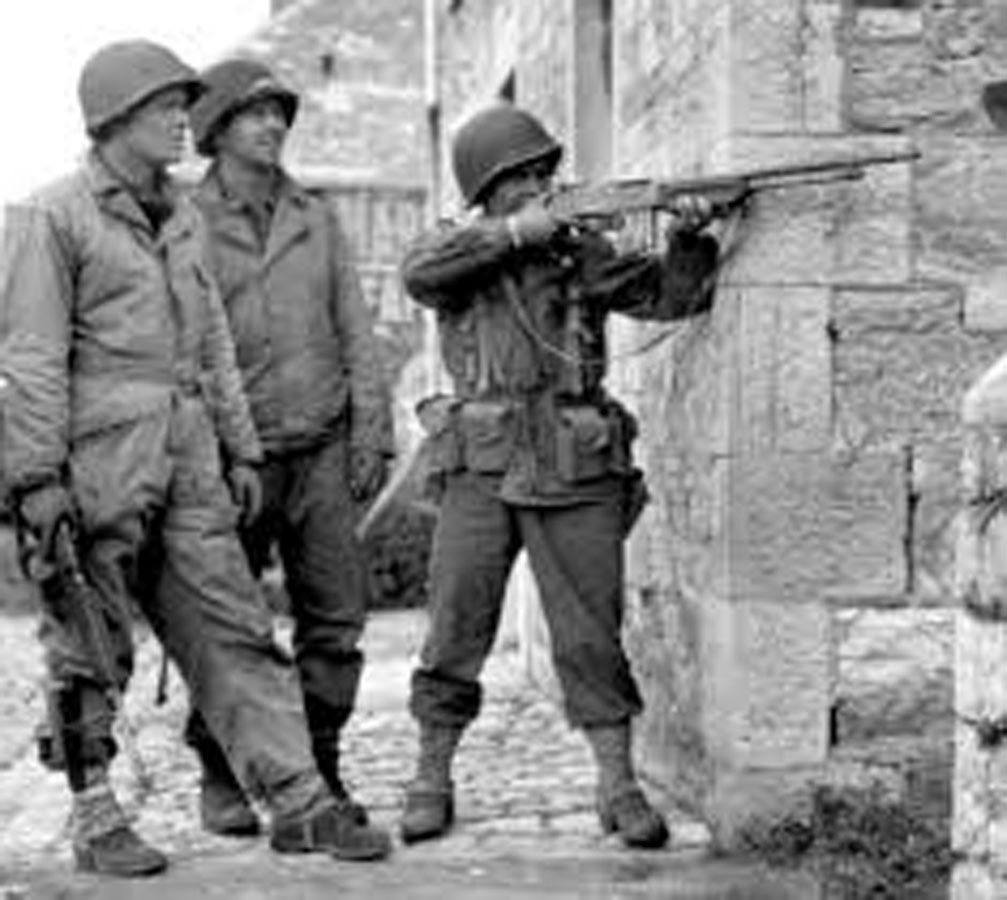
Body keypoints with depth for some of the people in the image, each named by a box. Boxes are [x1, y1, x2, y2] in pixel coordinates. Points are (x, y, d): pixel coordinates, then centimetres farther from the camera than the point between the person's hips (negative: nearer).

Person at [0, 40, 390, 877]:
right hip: (99, 458, -6)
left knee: (236, 631, 4)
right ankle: (97, 823, 14)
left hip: (188, 456, 7)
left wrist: (240, 449, 17)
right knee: (93, 652, 3)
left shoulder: (182, 217, 16)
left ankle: (298, 801, 6)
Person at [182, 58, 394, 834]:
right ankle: (221, 778, 18)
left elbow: (355, 332, 12)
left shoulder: (318, 220, 12)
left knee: (336, 615, 2)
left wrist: (371, 432, 4)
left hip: (322, 449, 3)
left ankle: (320, 771, 15)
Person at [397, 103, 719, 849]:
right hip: (482, 471, 0)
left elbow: (673, 293, 5)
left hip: (575, 475, 0)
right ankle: (431, 781, 17)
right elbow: (420, 273, -16)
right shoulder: (460, 250, 7)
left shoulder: (583, 253, 9)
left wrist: (690, 238, -13)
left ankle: (620, 787, 9)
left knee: (592, 637, 1)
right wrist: (513, 232, -17)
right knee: (455, 634, 3)